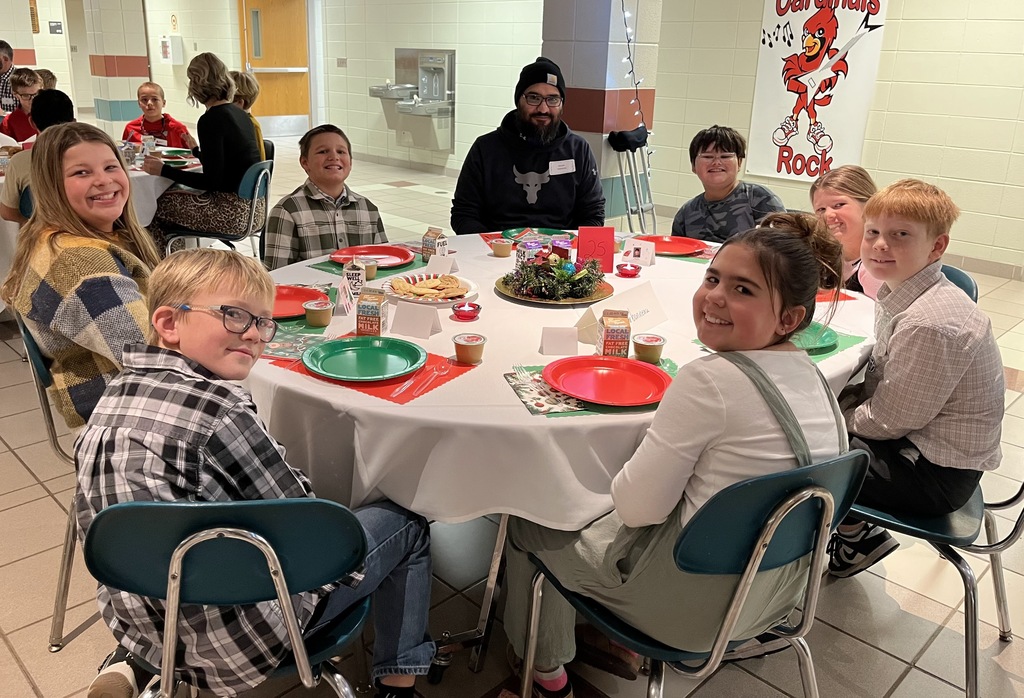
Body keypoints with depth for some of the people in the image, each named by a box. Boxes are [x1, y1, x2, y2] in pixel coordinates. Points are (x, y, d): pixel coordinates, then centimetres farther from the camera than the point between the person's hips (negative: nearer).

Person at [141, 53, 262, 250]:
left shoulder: (211, 120, -14)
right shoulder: (240, 114, 11)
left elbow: (212, 181, -17)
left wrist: (164, 171, -10)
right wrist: (197, 150, 40)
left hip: (233, 213, -9)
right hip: (254, 208, 9)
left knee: (155, 204, 4)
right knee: (173, 196, 23)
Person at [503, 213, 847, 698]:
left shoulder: (710, 380, -27)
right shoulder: (812, 374, -2)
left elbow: (637, 508, -23)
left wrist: (623, 478, -1)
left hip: (694, 609, -8)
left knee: (529, 521, 15)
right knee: (601, 506, 28)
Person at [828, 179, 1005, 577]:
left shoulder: (929, 324, -30)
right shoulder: (898, 294, 0)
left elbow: (889, 420, -23)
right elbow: (881, 382, 10)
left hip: (937, 473, -9)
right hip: (914, 440, 9)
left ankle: (857, 537, 14)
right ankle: (854, 531, 23)